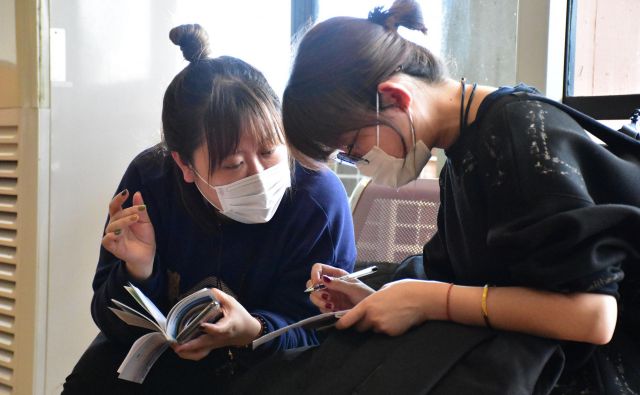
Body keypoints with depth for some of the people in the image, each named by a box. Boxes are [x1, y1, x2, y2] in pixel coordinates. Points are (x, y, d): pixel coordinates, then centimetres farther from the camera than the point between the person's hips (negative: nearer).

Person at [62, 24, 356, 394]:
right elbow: (116, 325, -10)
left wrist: (253, 332, -40)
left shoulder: (320, 198, -25)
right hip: (159, 356, 1)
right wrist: (138, 273, -32)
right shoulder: (149, 179, -18)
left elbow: (314, 331, -19)